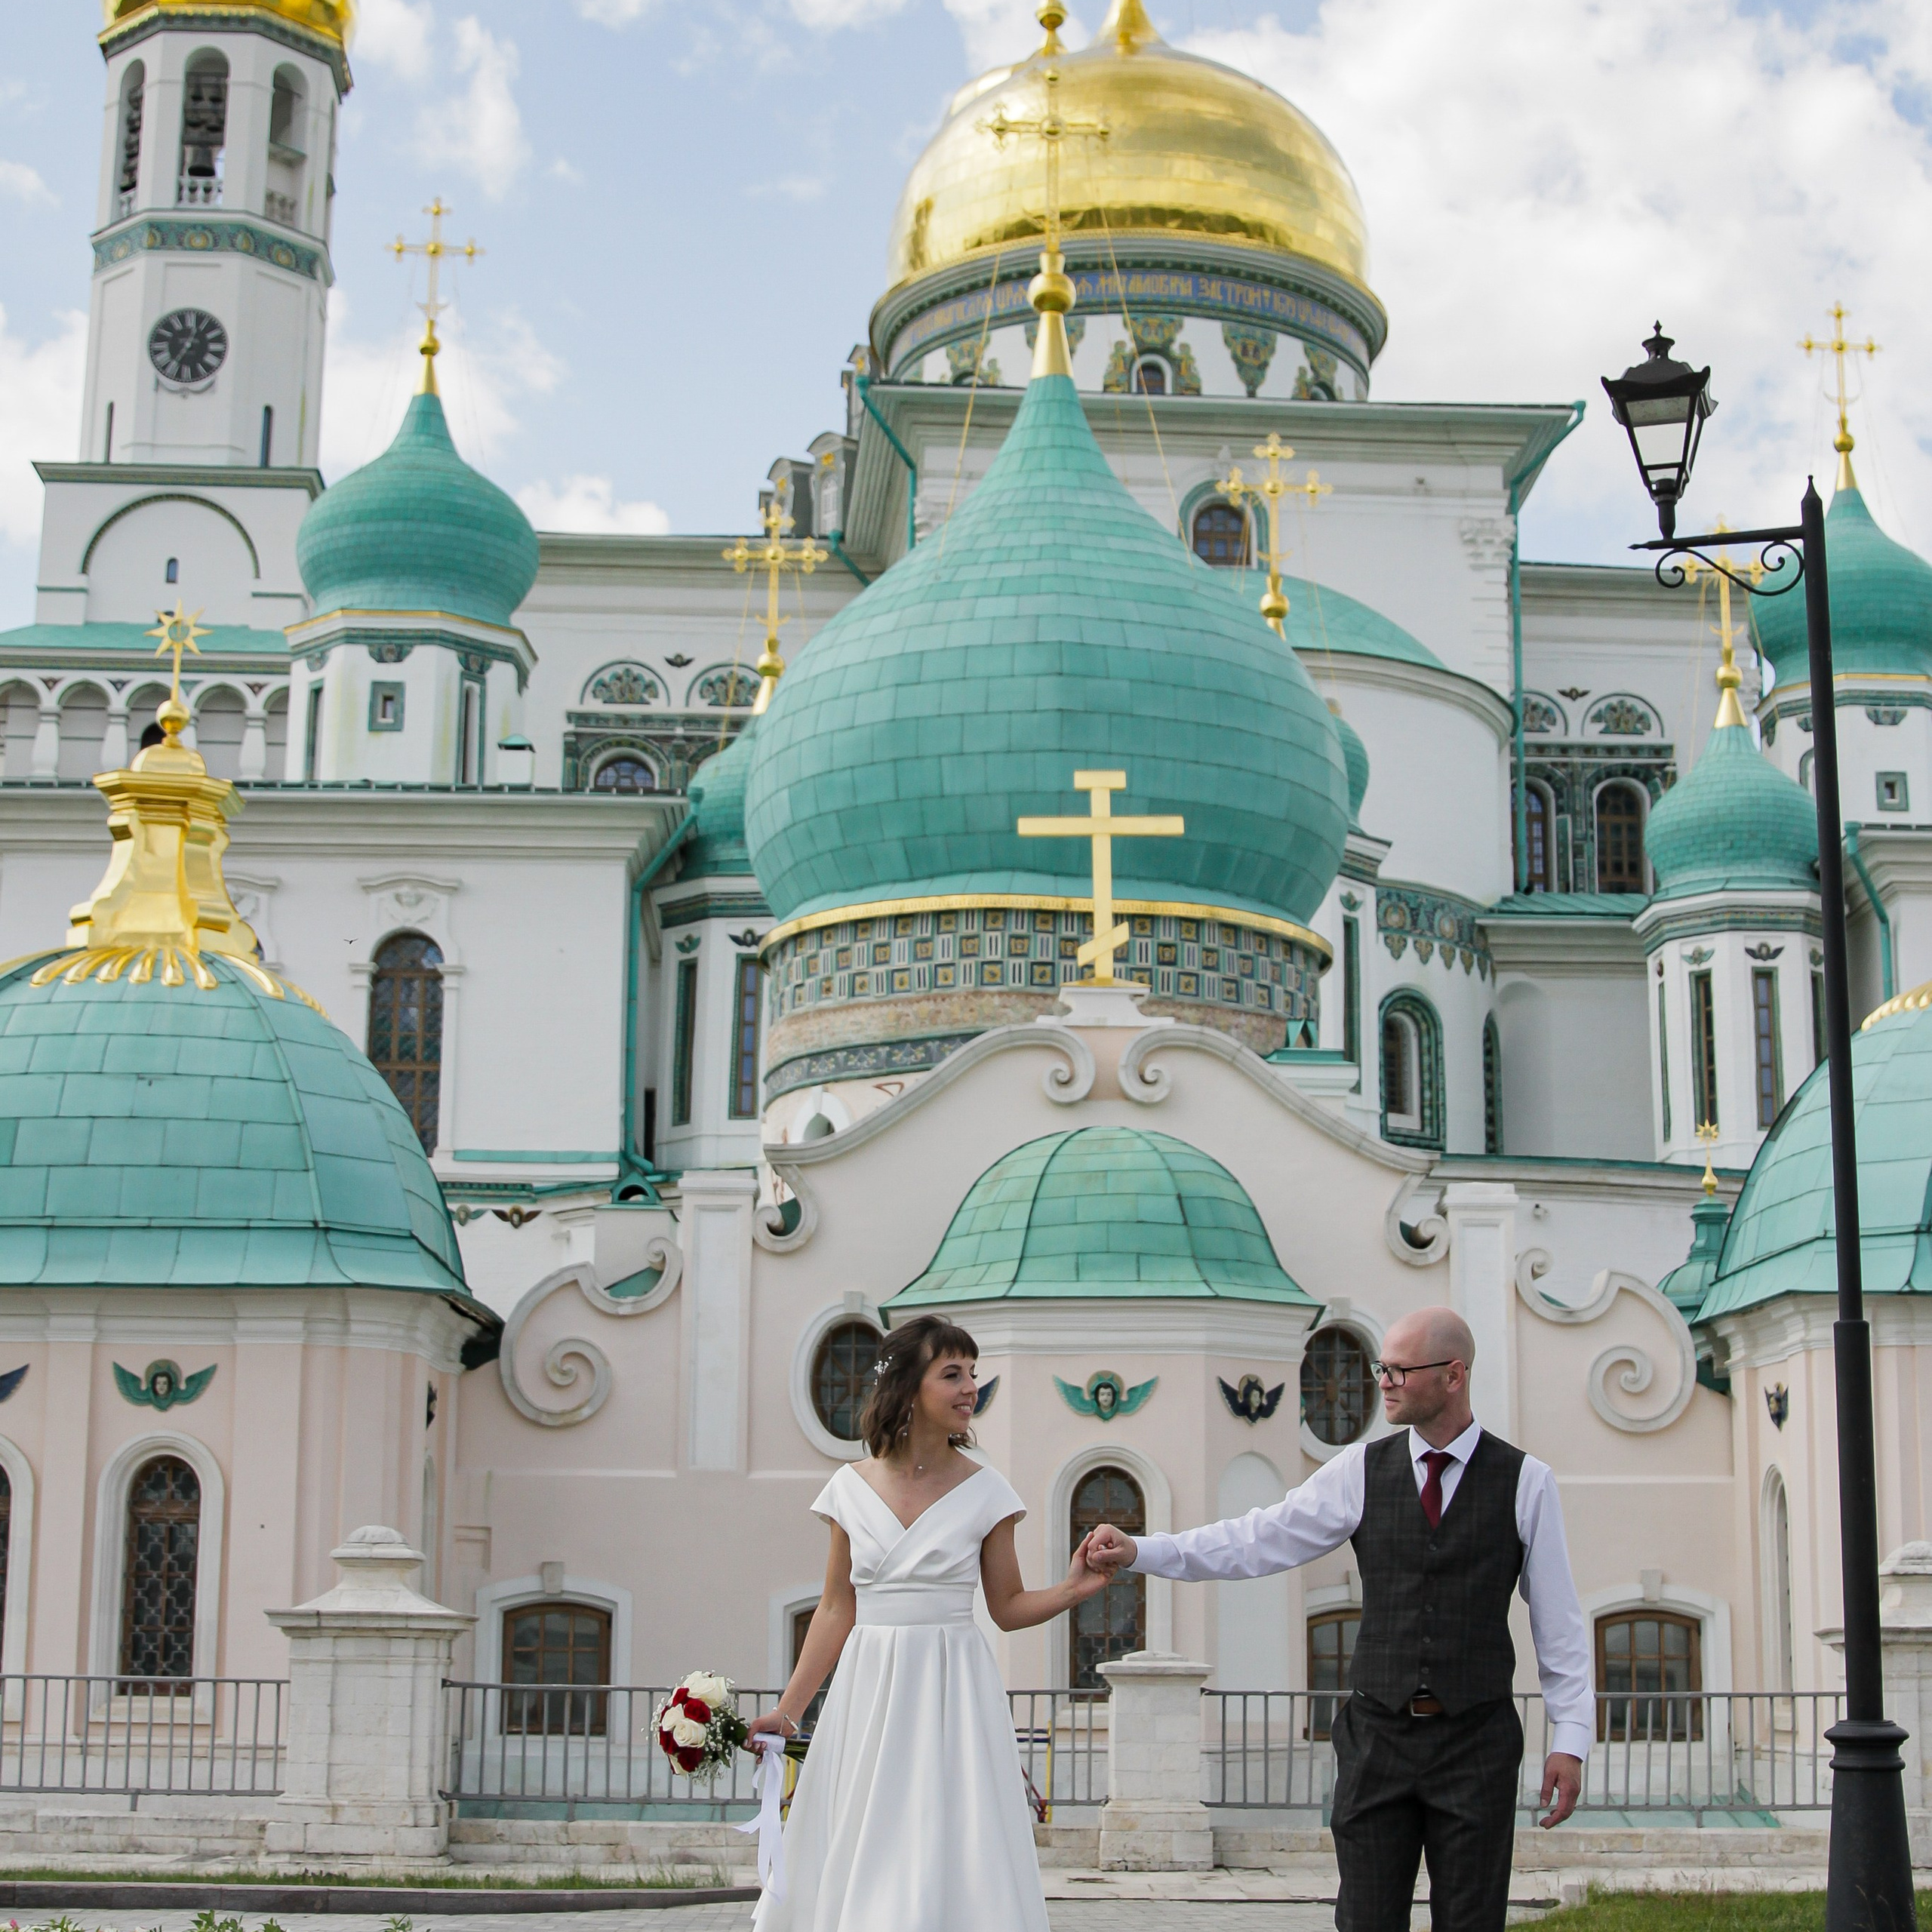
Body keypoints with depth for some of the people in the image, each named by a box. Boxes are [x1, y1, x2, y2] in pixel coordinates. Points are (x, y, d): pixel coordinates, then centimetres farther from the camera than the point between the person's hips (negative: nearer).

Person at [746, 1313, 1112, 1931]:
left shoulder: (984, 1491, 0)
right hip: (868, 1694, 2)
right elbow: (836, 1611, 9)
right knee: (854, 1874, 5)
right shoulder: (852, 1488, 4)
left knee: (949, 1872, -5)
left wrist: (1071, 1590, -14)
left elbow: (1008, 1607, 5)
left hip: (951, 1696, -2)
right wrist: (787, 1711, 6)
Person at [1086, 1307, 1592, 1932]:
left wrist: (1570, 1736, -2)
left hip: (1476, 1742, -2)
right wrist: (1140, 1551, -10)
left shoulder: (1524, 1481, -1)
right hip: (1378, 1736, 2)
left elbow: (1557, 1618, 1)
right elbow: (1260, 1541, -1)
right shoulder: (1361, 1471, 3)